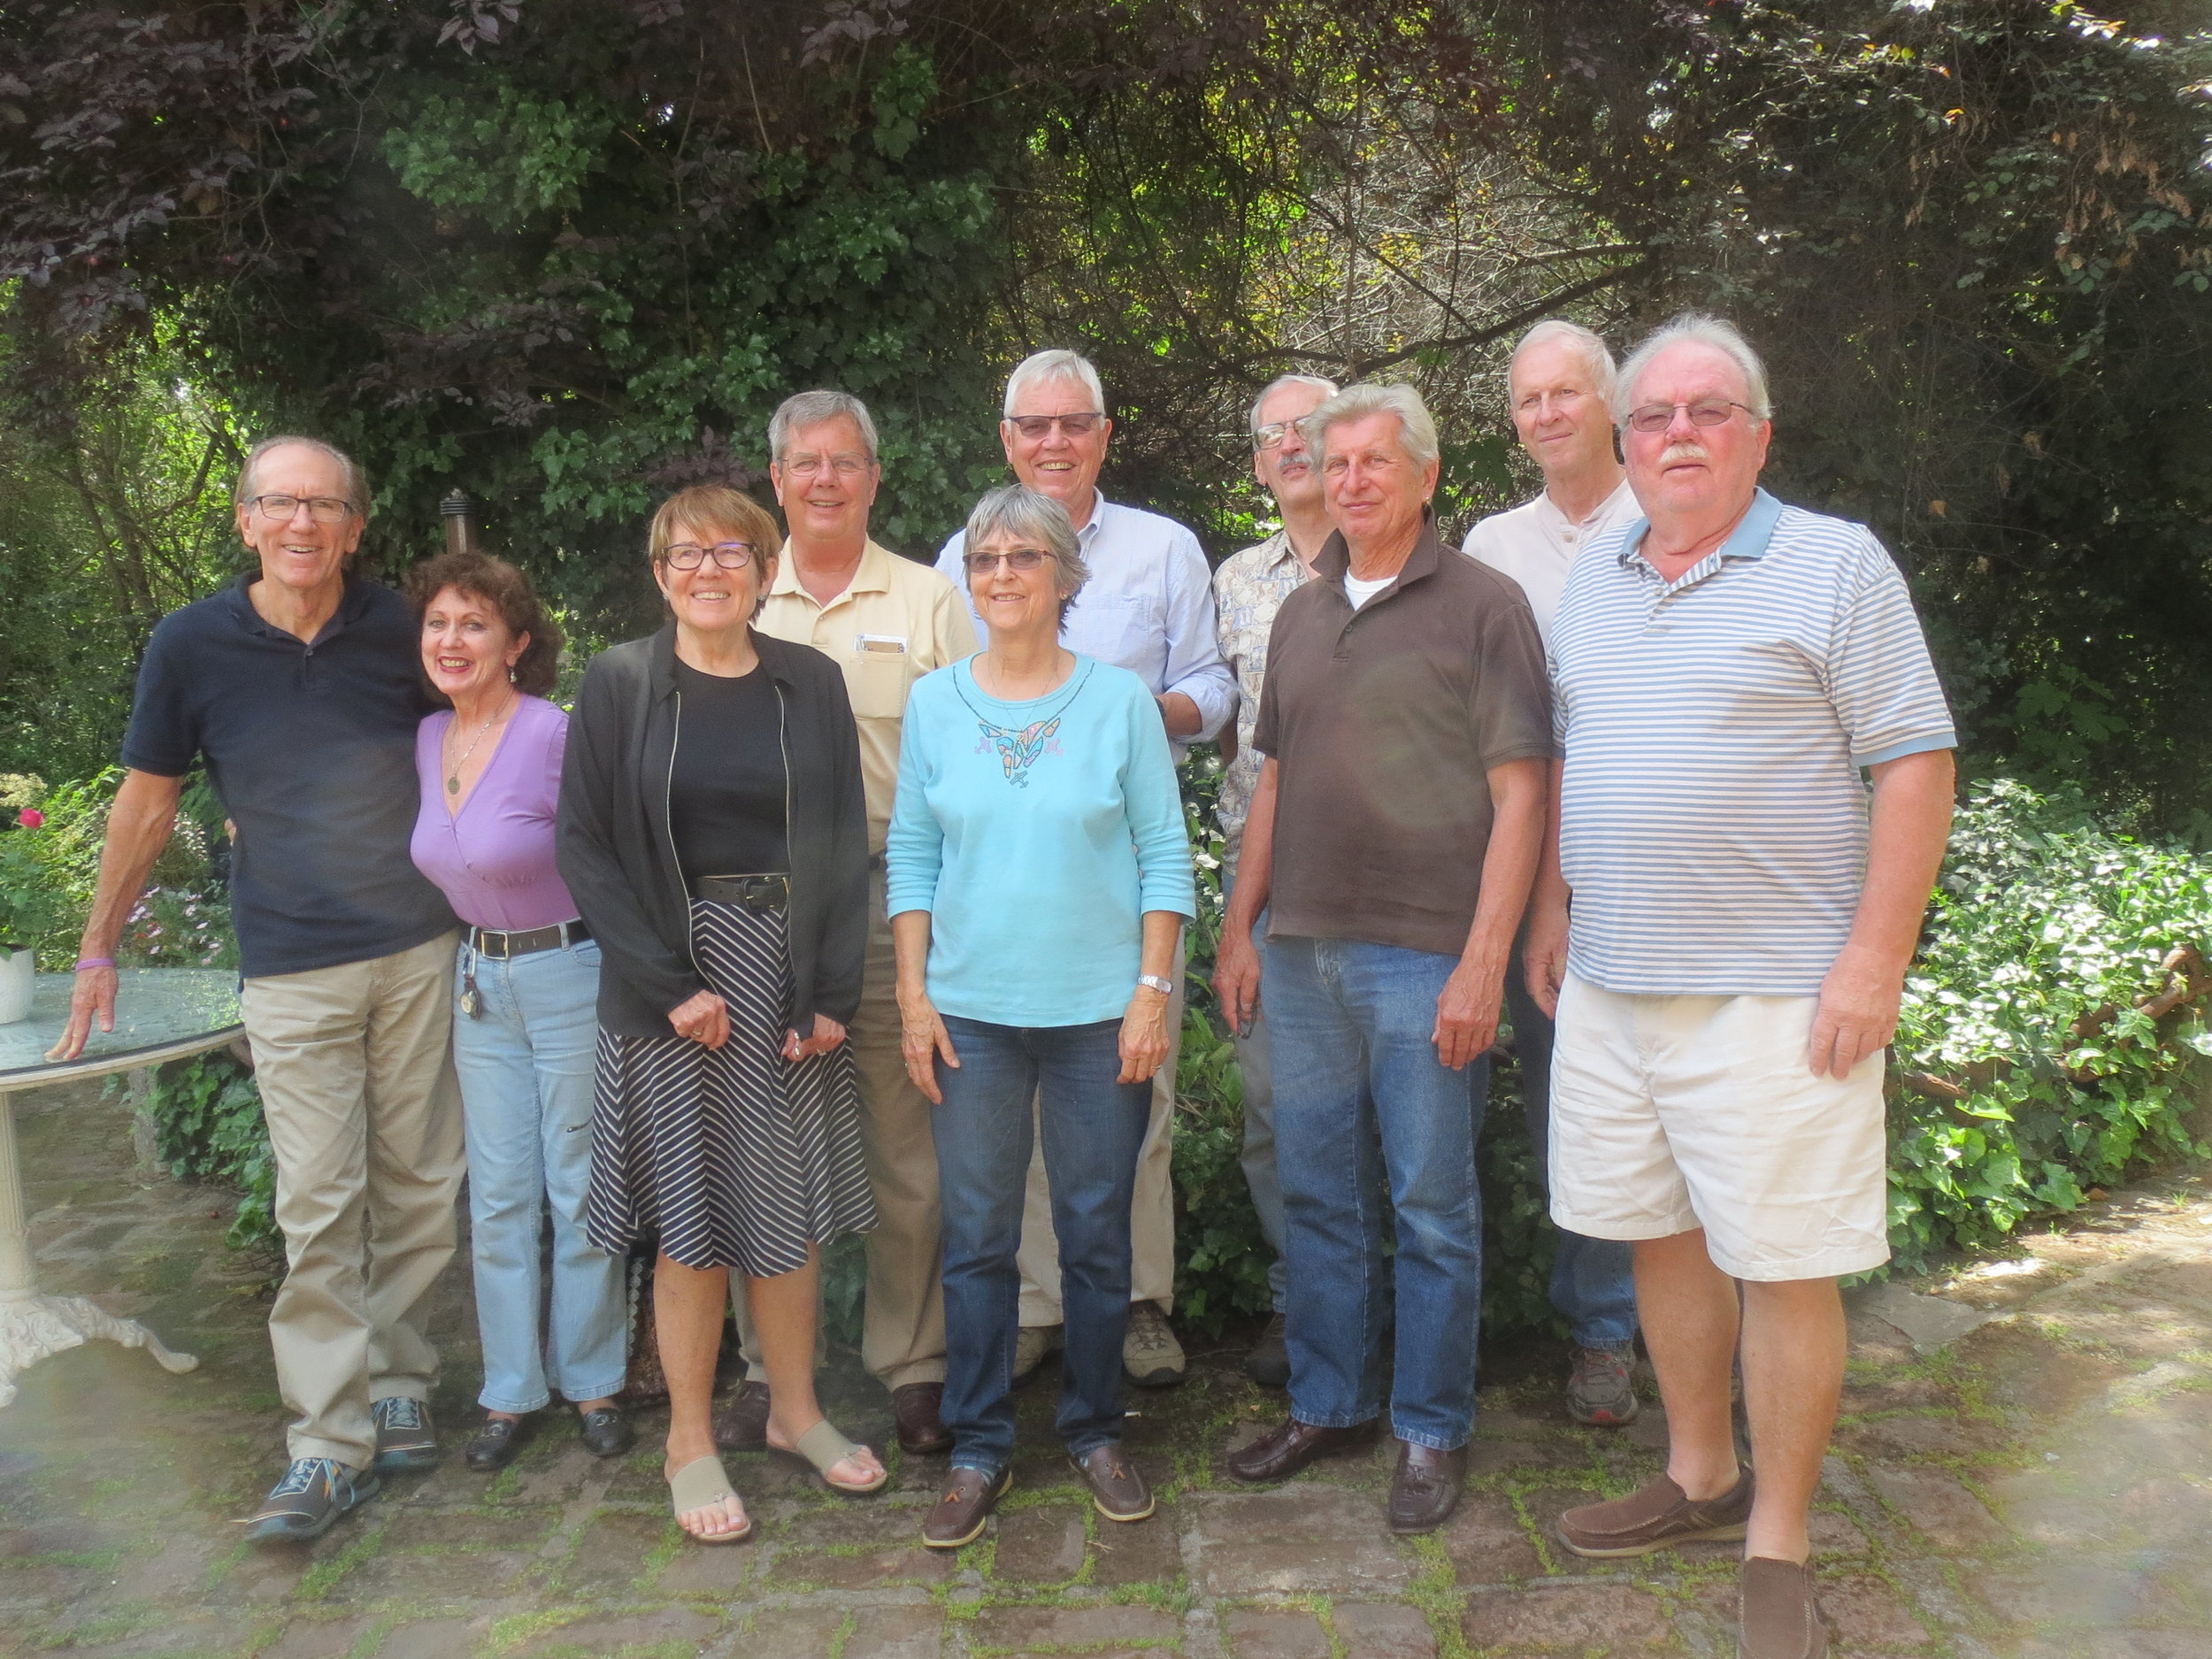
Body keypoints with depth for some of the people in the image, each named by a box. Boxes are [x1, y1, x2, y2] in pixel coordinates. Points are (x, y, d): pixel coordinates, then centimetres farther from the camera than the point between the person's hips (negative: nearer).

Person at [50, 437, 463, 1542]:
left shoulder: (399, 628, -2)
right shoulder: (191, 645, -4)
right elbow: (146, 804, 6)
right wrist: (97, 952, 11)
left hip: (420, 951, 2)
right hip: (292, 969, -1)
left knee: (420, 1189, 7)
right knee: (319, 1207, -3)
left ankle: (396, 1386, 23)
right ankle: (331, 1442, 5)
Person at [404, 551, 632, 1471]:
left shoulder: (557, 735, -18)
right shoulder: (428, 740, 4)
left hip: (570, 974, -6)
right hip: (480, 980, 6)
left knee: (579, 1191, 5)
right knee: (497, 1197, 11)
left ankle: (593, 1383, 23)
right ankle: (511, 1390, 25)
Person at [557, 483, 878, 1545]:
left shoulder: (810, 684, 4)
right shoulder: (620, 683, -2)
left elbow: (845, 842, 4)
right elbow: (583, 844, -4)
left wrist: (831, 992, -4)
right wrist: (669, 983, -12)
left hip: (791, 977, 2)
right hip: (671, 986, -2)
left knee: (790, 1208, 11)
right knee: (691, 1215, 6)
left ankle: (796, 1412, 31)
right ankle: (690, 1443, 24)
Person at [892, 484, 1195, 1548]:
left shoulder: (1120, 700, -1)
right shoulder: (934, 703, 5)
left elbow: (1165, 855, 0)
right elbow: (911, 853, 7)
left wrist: (1152, 990, -6)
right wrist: (914, 995, 0)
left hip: (1099, 1009, -1)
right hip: (971, 1011, 1)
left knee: (1098, 1232, 9)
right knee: (976, 1238, 8)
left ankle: (1095, 1432, 28)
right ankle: (978, 1450, 23)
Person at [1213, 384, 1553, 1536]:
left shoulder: (1482, 606, -3)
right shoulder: (1301, 614, 14)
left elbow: (1521, 795, -8)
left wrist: (1483, 961, -14)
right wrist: (1239, 928, 13)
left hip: (1423, 956, -5)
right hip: (1303, 952, 6)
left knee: (1431, 1204, 5)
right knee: (1316, 1191, 14)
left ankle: (1432, 1430, 21)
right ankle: (1327, 1403, 30)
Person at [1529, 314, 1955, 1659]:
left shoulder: (1836, 565, -4)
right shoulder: (1594, 581, 13)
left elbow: (1917, 763, -8)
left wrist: (1877, 956, -14)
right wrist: (1553, 907, 15)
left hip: (1775, 991, -5)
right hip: (1610, 981, 6)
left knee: (1783, 1263, 2)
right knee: (1661, 1236, 15)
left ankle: (1779, 1546, 19)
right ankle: (1701, 1479, 35)